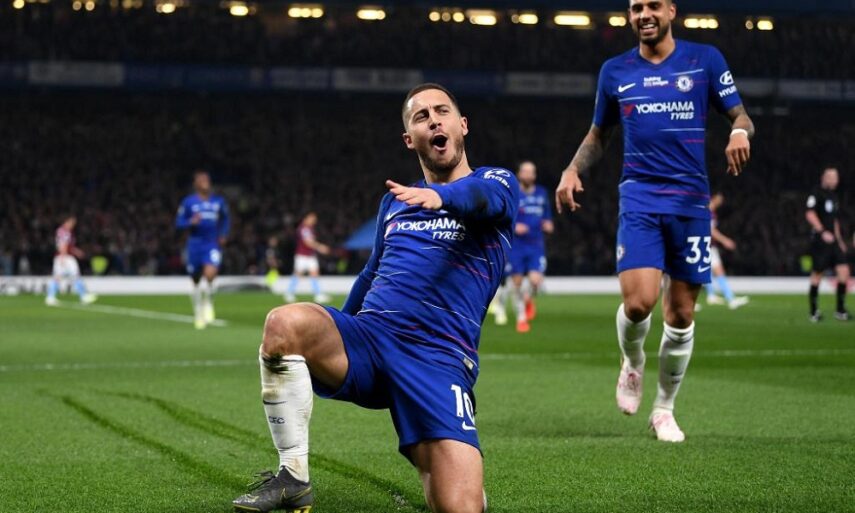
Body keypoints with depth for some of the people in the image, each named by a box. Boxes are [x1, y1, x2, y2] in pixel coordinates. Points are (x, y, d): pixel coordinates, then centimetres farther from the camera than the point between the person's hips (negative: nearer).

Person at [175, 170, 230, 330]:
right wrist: (191, 222, -18)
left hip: (213, 245, 0)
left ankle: (208, 301, 5)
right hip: (195, 244, 0)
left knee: (210, 274, -24)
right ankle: (198, 312, 29)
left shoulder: (219, 201, 7)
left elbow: (225, 219, 21)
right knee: (196, 280, 8)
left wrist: (223, 235, 6)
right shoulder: (188, 202, 0)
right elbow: (179, 222, 1)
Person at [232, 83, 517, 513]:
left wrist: (441, 196, -39)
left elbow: (485, 197, -17)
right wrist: (331, 338, 37)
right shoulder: (395, 201, 24)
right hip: (367, 335, 4)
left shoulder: (497, 182, 9)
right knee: (284, 323, -30)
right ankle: (292, 478, -18)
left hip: (438, 359, -4)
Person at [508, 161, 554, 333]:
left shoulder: (542, 193, 10)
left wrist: (548, 225, 1)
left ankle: (529, 299, 19)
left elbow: (547, 216, 22)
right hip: (516, 246, -2)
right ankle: (521, 318, 18)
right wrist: (513, 227, -17)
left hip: (536, 246, 2)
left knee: (535, 280, -16)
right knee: (517, 283, 0)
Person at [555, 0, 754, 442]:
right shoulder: (615, 71, 11)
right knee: (638, 301, -19)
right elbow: (598, 135, 21)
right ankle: (632, 363, 15)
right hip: (639, 198, 0)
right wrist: (573, 170, 3)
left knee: (681, 314, 3)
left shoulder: (704, 59, 6)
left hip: (690, 201, 0)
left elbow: (739, 116, 8)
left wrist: (740, 132, -16)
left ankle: (664, 409, 22)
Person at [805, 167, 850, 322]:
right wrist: (823, 232, -25)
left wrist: (839, 240, 23)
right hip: (819, 240, -7)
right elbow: (810, 214, -18)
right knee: (817, 274, -1)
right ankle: (814, 311, 10)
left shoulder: (834, 196, 18)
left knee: (844, 270, -5)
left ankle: (840, 310, 2)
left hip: (832, 240, 7)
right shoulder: (817, 194, -7)